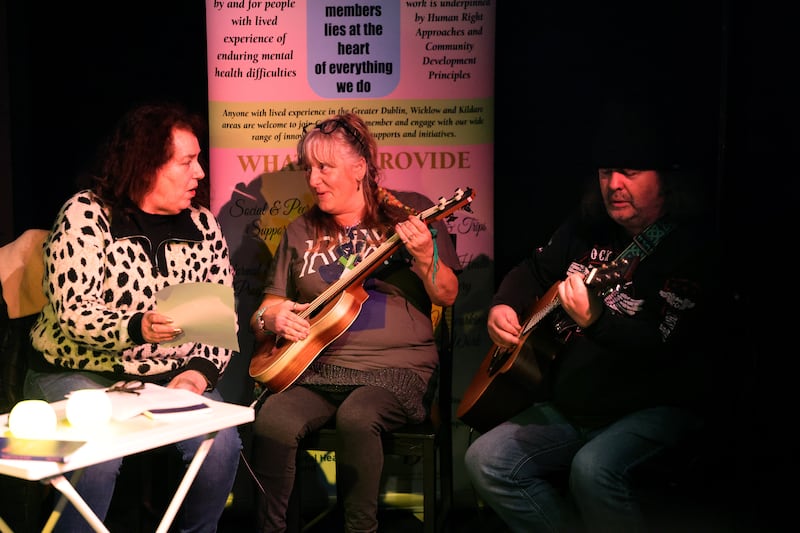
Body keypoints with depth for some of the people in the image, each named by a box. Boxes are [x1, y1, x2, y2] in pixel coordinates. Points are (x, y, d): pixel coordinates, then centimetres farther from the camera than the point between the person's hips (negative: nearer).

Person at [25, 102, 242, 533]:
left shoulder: (203, 226, 6)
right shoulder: (86, 214, -6)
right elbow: (73, 312, -16)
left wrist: (201, 370, -13)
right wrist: (138, 327, -34)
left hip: (171, 379, 4)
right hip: (81, 372, -3)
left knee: (221, 443, -21)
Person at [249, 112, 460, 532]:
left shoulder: (410, 212, 5)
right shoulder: (301, 233, 14)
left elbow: (447, 297, 2)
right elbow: (263, 316, 18)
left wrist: (426, 259, -18)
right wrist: (270, 317, -6)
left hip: (398, 369, -2)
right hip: (318, 368, 3)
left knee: (357, 418, -33)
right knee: (272, 421, -27)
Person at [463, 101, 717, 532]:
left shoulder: (691, 246, -14)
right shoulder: (588, 227, 7)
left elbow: (665, 349, -25)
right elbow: (534, 269, 24)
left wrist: (596, 321, -40)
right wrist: (503, 307, 3)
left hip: (653, 410, -7)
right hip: (567, 407, 7)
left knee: (593, 469, -35)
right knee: (484, 461, -8)